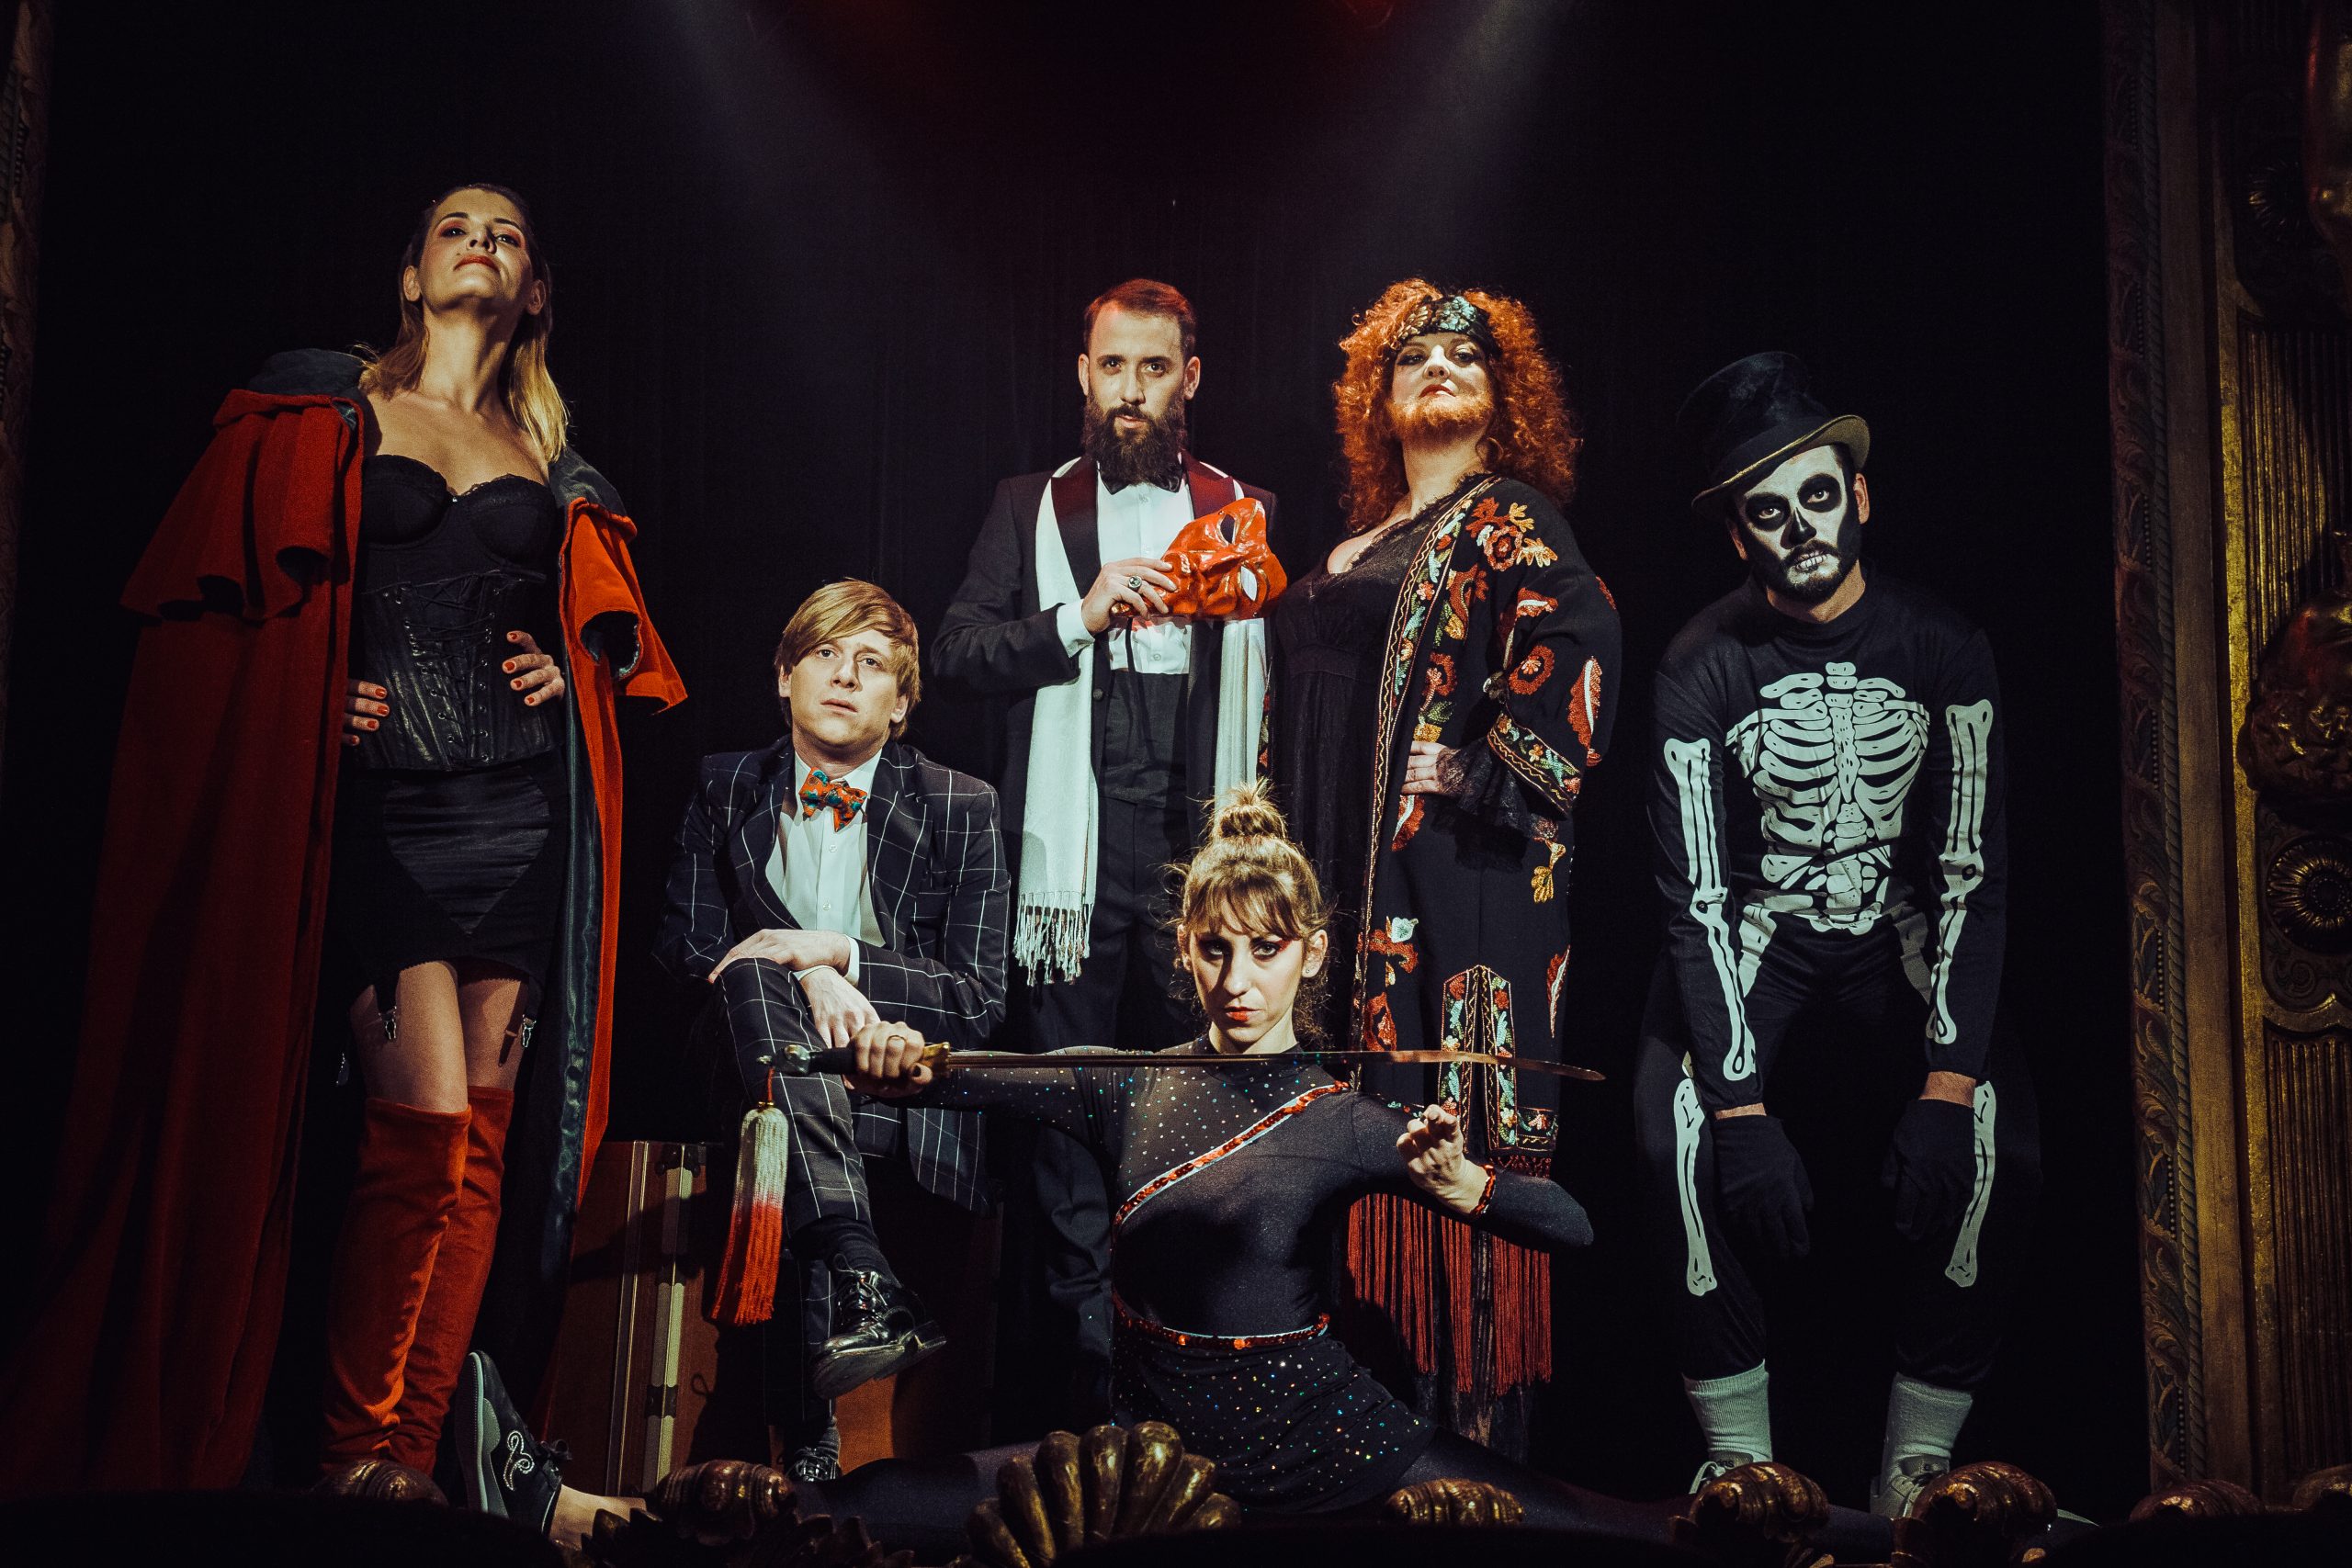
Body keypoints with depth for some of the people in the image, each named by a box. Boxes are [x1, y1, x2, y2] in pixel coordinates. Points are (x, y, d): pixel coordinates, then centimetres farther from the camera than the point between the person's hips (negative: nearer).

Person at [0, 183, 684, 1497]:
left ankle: (406, 1454, 4)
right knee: (431, 1130, -14)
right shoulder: (325, 412, 10)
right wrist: (318, 698, -7)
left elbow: (611, 631, 28)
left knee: (484, 1141, -2)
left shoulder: (554, 468, 18)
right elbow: (218, 607, 7)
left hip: (520, 811, 3)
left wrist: (574, 671, 8)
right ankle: (368, 1459, -4)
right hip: (381, 805, -3)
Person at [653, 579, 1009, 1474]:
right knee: (754, 980, -35)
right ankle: (862, 1284, -52)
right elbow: (683, 943, 6)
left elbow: (981, 1000, 3)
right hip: (760, 1068, 1)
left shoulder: (961, 809, 9)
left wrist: (839, 953, -13)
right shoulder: (726, 789, 16)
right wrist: (803, 978, -15)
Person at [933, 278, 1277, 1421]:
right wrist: (1080, 616, -9)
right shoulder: (1032, 509, 15)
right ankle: (1087, 1356, 6)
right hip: (1076, 844, 0)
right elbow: (957, 649, 5)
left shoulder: (1243, 512, 15)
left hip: (1199, 838, 0)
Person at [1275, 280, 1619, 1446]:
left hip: (1454, 873, -8)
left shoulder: (1502, 519, -1)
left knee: (1450, 1128, -8)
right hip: (1354, 885, 8)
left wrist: (1493, 777, -16)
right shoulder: (1363, 546, 22)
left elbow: (1583, 632, -18)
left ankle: (1473, 1419, -4)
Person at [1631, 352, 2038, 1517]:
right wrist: (1739, 1102, -25)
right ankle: (1741, 1452, -13)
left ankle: (1919, 1461, -13)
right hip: (1752, 950, -1)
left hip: (1899, 952, 1)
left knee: (1999, 1144, -26)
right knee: (1677, 1135, -29)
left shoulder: (1940, 651, -5)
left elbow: (1972, 872, -8)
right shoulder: (1705, 668, -8)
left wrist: (1949, 1078, -22)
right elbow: (1697, 894, -13)